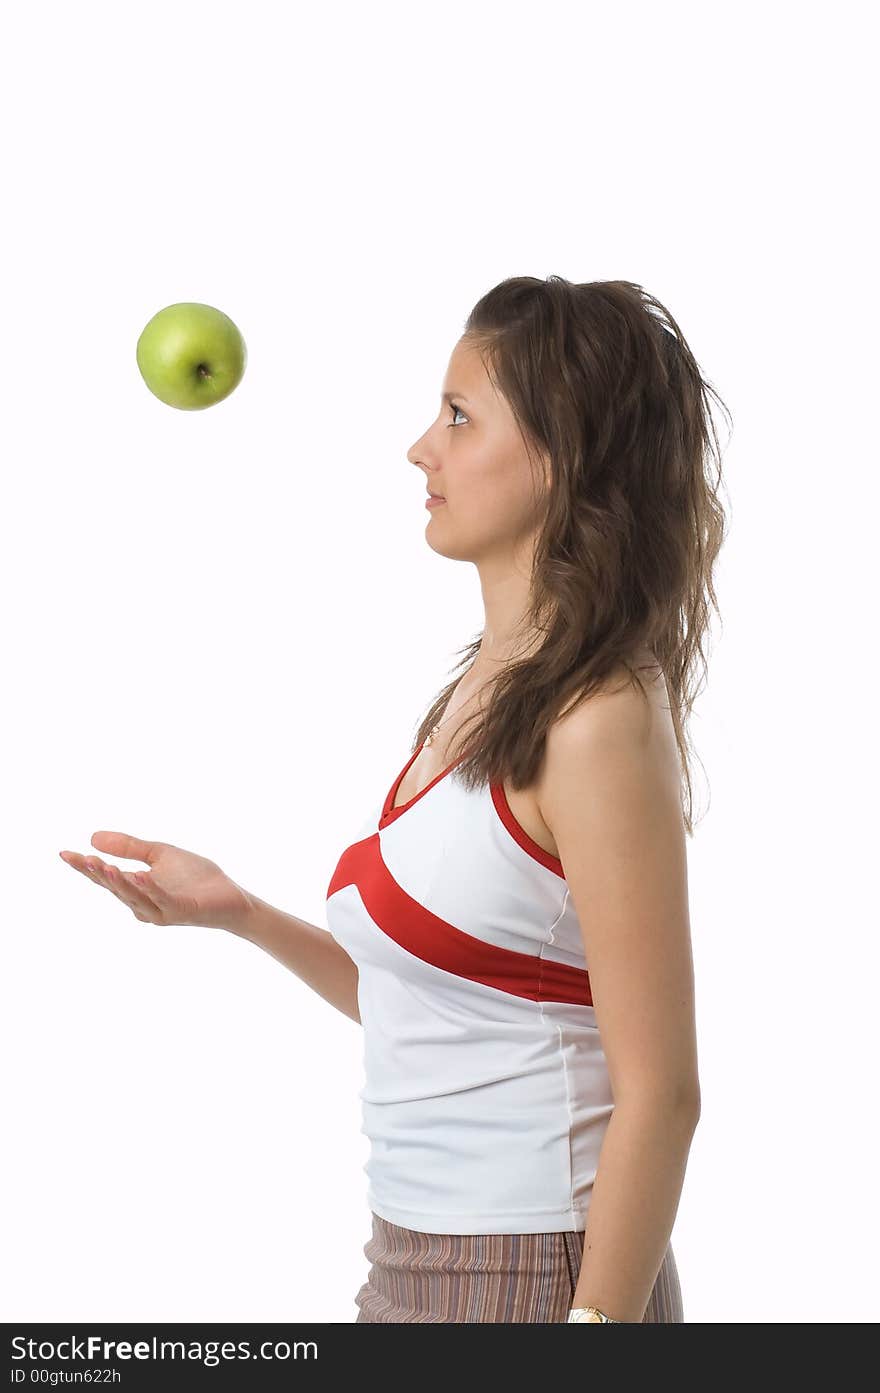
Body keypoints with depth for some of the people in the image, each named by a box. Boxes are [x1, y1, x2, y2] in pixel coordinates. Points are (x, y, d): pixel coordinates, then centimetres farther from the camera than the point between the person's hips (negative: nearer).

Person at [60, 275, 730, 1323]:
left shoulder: (600, 717, -18)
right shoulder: (478, 694, 7)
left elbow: (658, 1091, -19)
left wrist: (599, 1316, -20)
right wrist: (239, 913, 7)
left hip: (534, 1274, -8)